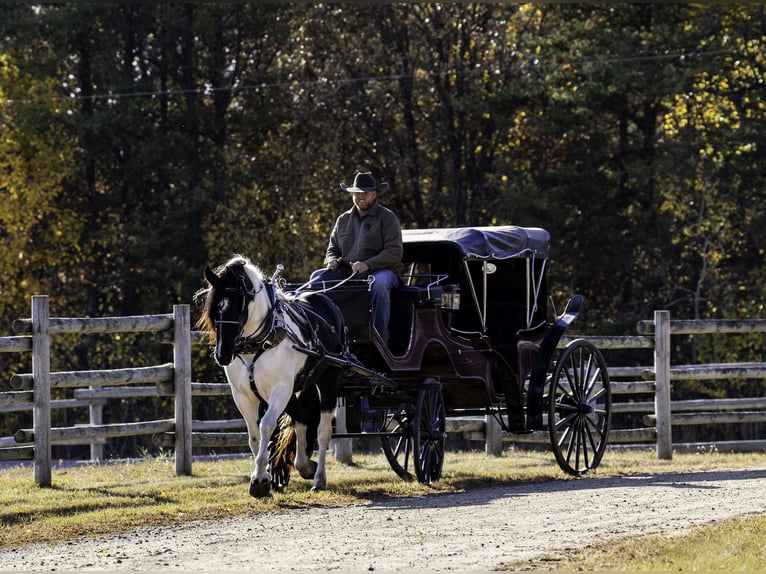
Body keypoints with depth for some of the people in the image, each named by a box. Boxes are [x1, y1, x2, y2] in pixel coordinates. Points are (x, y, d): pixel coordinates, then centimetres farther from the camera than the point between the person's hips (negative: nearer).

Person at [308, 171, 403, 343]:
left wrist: (367, 265, -22)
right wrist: (331, 260, -1)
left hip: (381, 270, -5)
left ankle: (380, 338, -36)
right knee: (317, 277, -16)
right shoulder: (343, 220, 18)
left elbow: (394, 252, -9)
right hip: (346, 272, 5)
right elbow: (333, 248, 25)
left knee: (379, 283, -40)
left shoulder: (387, 218, 1)